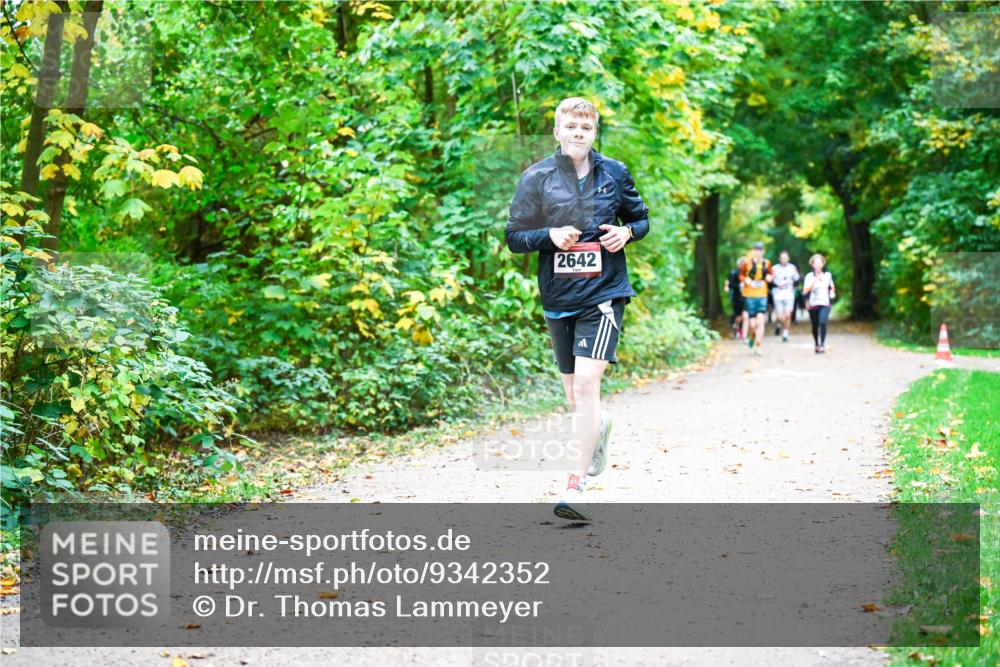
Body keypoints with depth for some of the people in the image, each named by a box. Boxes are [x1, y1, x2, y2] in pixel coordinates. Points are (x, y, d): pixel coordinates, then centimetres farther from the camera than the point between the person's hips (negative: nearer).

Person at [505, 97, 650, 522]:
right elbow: (514, 237, 2)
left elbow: (641, 218, 17)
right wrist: (550, 235, -16)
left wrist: (627, 232, -6)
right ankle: (600, 427, 49)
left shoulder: (615, 173, 4)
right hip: (558, 298, 2)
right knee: (573, 395, 13)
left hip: (604, 294, -2)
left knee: (586, 381, -18)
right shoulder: (536, 178, 1)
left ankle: (576, 486, -17)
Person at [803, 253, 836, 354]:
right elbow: (805, 291, -10)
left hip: (825, 304, 0)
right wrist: (814, 280, -17)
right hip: (813, 304, 0)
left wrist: (832, 292, 2)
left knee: (823, 322, -22)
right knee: (815, 326, 7)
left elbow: (832, 287, 23)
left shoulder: (828, 275, 8)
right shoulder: (809, 276, 0)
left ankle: (822, 344, -18)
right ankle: (817, 345, 27)